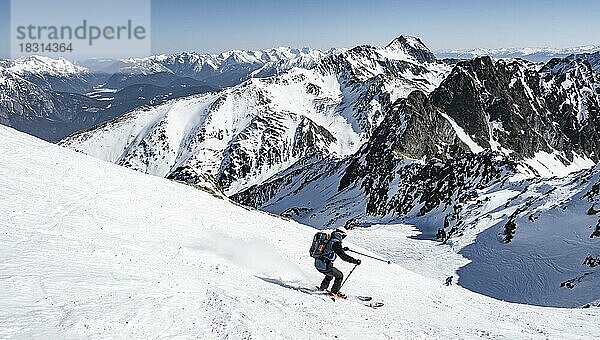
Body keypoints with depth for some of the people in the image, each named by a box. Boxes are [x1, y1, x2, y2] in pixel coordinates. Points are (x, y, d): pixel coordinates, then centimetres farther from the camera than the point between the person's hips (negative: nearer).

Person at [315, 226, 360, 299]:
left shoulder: (329, 239, 10)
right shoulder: (335, 242, -18)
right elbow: (343, 256, -23)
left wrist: (342, 249, 37)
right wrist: (355, 261, -18)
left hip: (317, 263, 9)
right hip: (324, 266, -9)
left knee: (330, 274, 33)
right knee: (339, 275, 9)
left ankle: (322, 288, 44)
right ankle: (334, 292, 19)